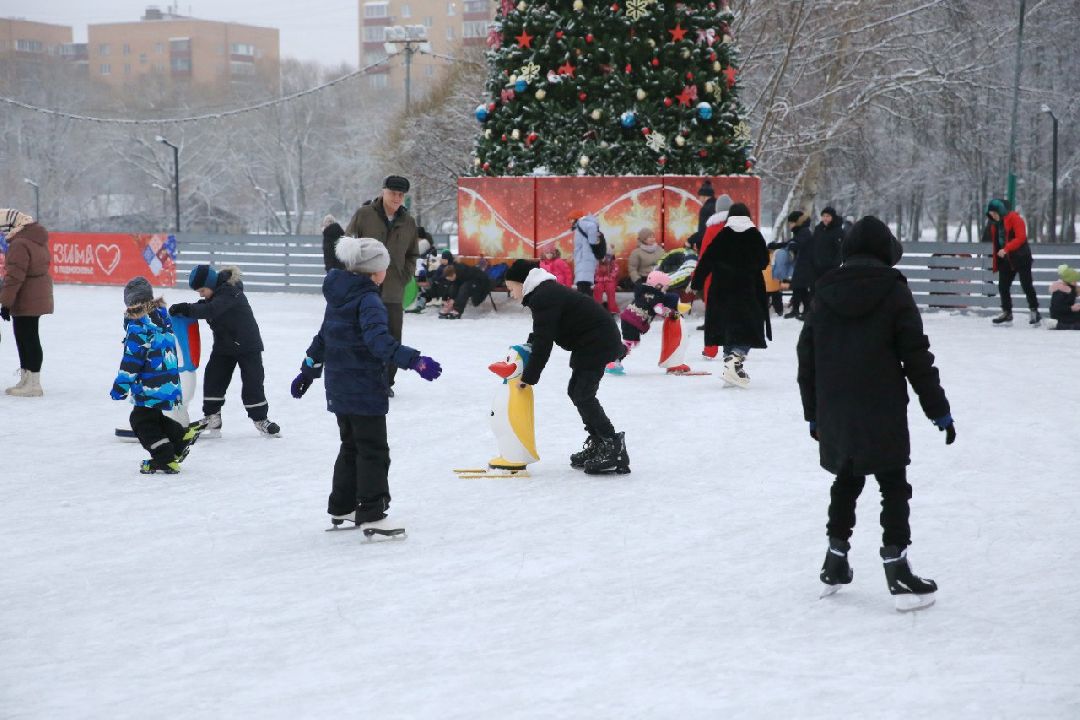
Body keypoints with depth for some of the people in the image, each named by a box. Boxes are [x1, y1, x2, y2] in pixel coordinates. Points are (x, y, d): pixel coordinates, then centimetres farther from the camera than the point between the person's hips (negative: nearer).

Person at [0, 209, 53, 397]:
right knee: (25, 337, 18)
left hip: (26, 301, -10)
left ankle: (33, 384, 0)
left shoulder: (19, 245, -22)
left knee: (28, 339, -4)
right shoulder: (37, 239, 10)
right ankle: (26, 380, 27)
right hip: (38, 297, 10)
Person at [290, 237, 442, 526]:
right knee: (373, 451, -2)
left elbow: (323, 338, 22)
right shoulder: (368, 300, -17)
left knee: (351, 446, 20)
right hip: (365, 391, -9)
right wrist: (414, 361, -42)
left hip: (339, 390, 9)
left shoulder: (338, 296, 10)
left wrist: (308, 371, 32)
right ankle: (370, 513, -2)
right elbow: (378, 340, -33)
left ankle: (341, 507, 27)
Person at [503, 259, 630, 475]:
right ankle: (597, 444, 20)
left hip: (599, 343, -11)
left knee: (583, 394, -13)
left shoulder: (543, 297, -19)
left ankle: (613, 448, -14)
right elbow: (540, 336, 23)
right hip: (589, 343, 11)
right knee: (576, 391, 15)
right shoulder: (547, 292, 15)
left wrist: (529, 377, -18)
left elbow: (543, 343, -22)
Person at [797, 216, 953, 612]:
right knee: (893, 487, 1)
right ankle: (898, 573, -3)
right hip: (882, 413, -5)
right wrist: (939, 411, -1)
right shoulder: (893, 292, -7)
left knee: (846, 481, 20)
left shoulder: (825, 293, 6)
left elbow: (807, 357, 11)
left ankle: (835, 565, 24)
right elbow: (917, 357, -8)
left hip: (834, 414, 5)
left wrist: (813, 412, 21)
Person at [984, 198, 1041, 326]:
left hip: (1020, 258, -7)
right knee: (1003, 286, 5)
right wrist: (995, 260, 18)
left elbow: (1021, 237, -21)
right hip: (1005, 260, 7)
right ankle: (1007, 313, 14)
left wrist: (1006, 249, -28)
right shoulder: (994, 223, 11)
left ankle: (1034, 312, 4)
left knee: (1026, 285, -3)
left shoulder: (1014, 218, -12)